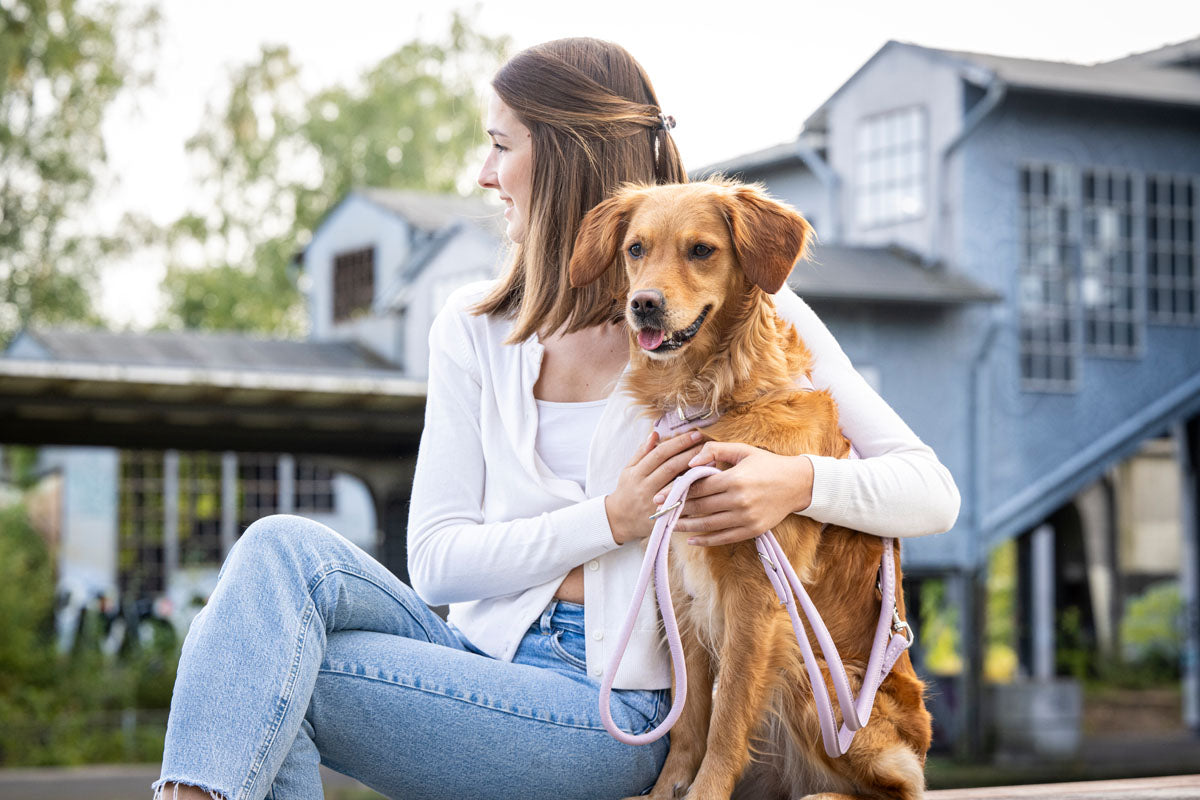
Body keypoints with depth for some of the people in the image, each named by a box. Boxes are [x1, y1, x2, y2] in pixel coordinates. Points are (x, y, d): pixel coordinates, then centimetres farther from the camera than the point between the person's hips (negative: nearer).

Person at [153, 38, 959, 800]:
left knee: (262, 667, -25)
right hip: (485, 653, 5)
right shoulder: (476, 329, 13)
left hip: (613, 708, -5)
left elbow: (932, 491, -1)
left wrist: (799, 480, -22)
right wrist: (610, 520, -11)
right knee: (286, 548, -24)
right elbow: (437, 560, 5)